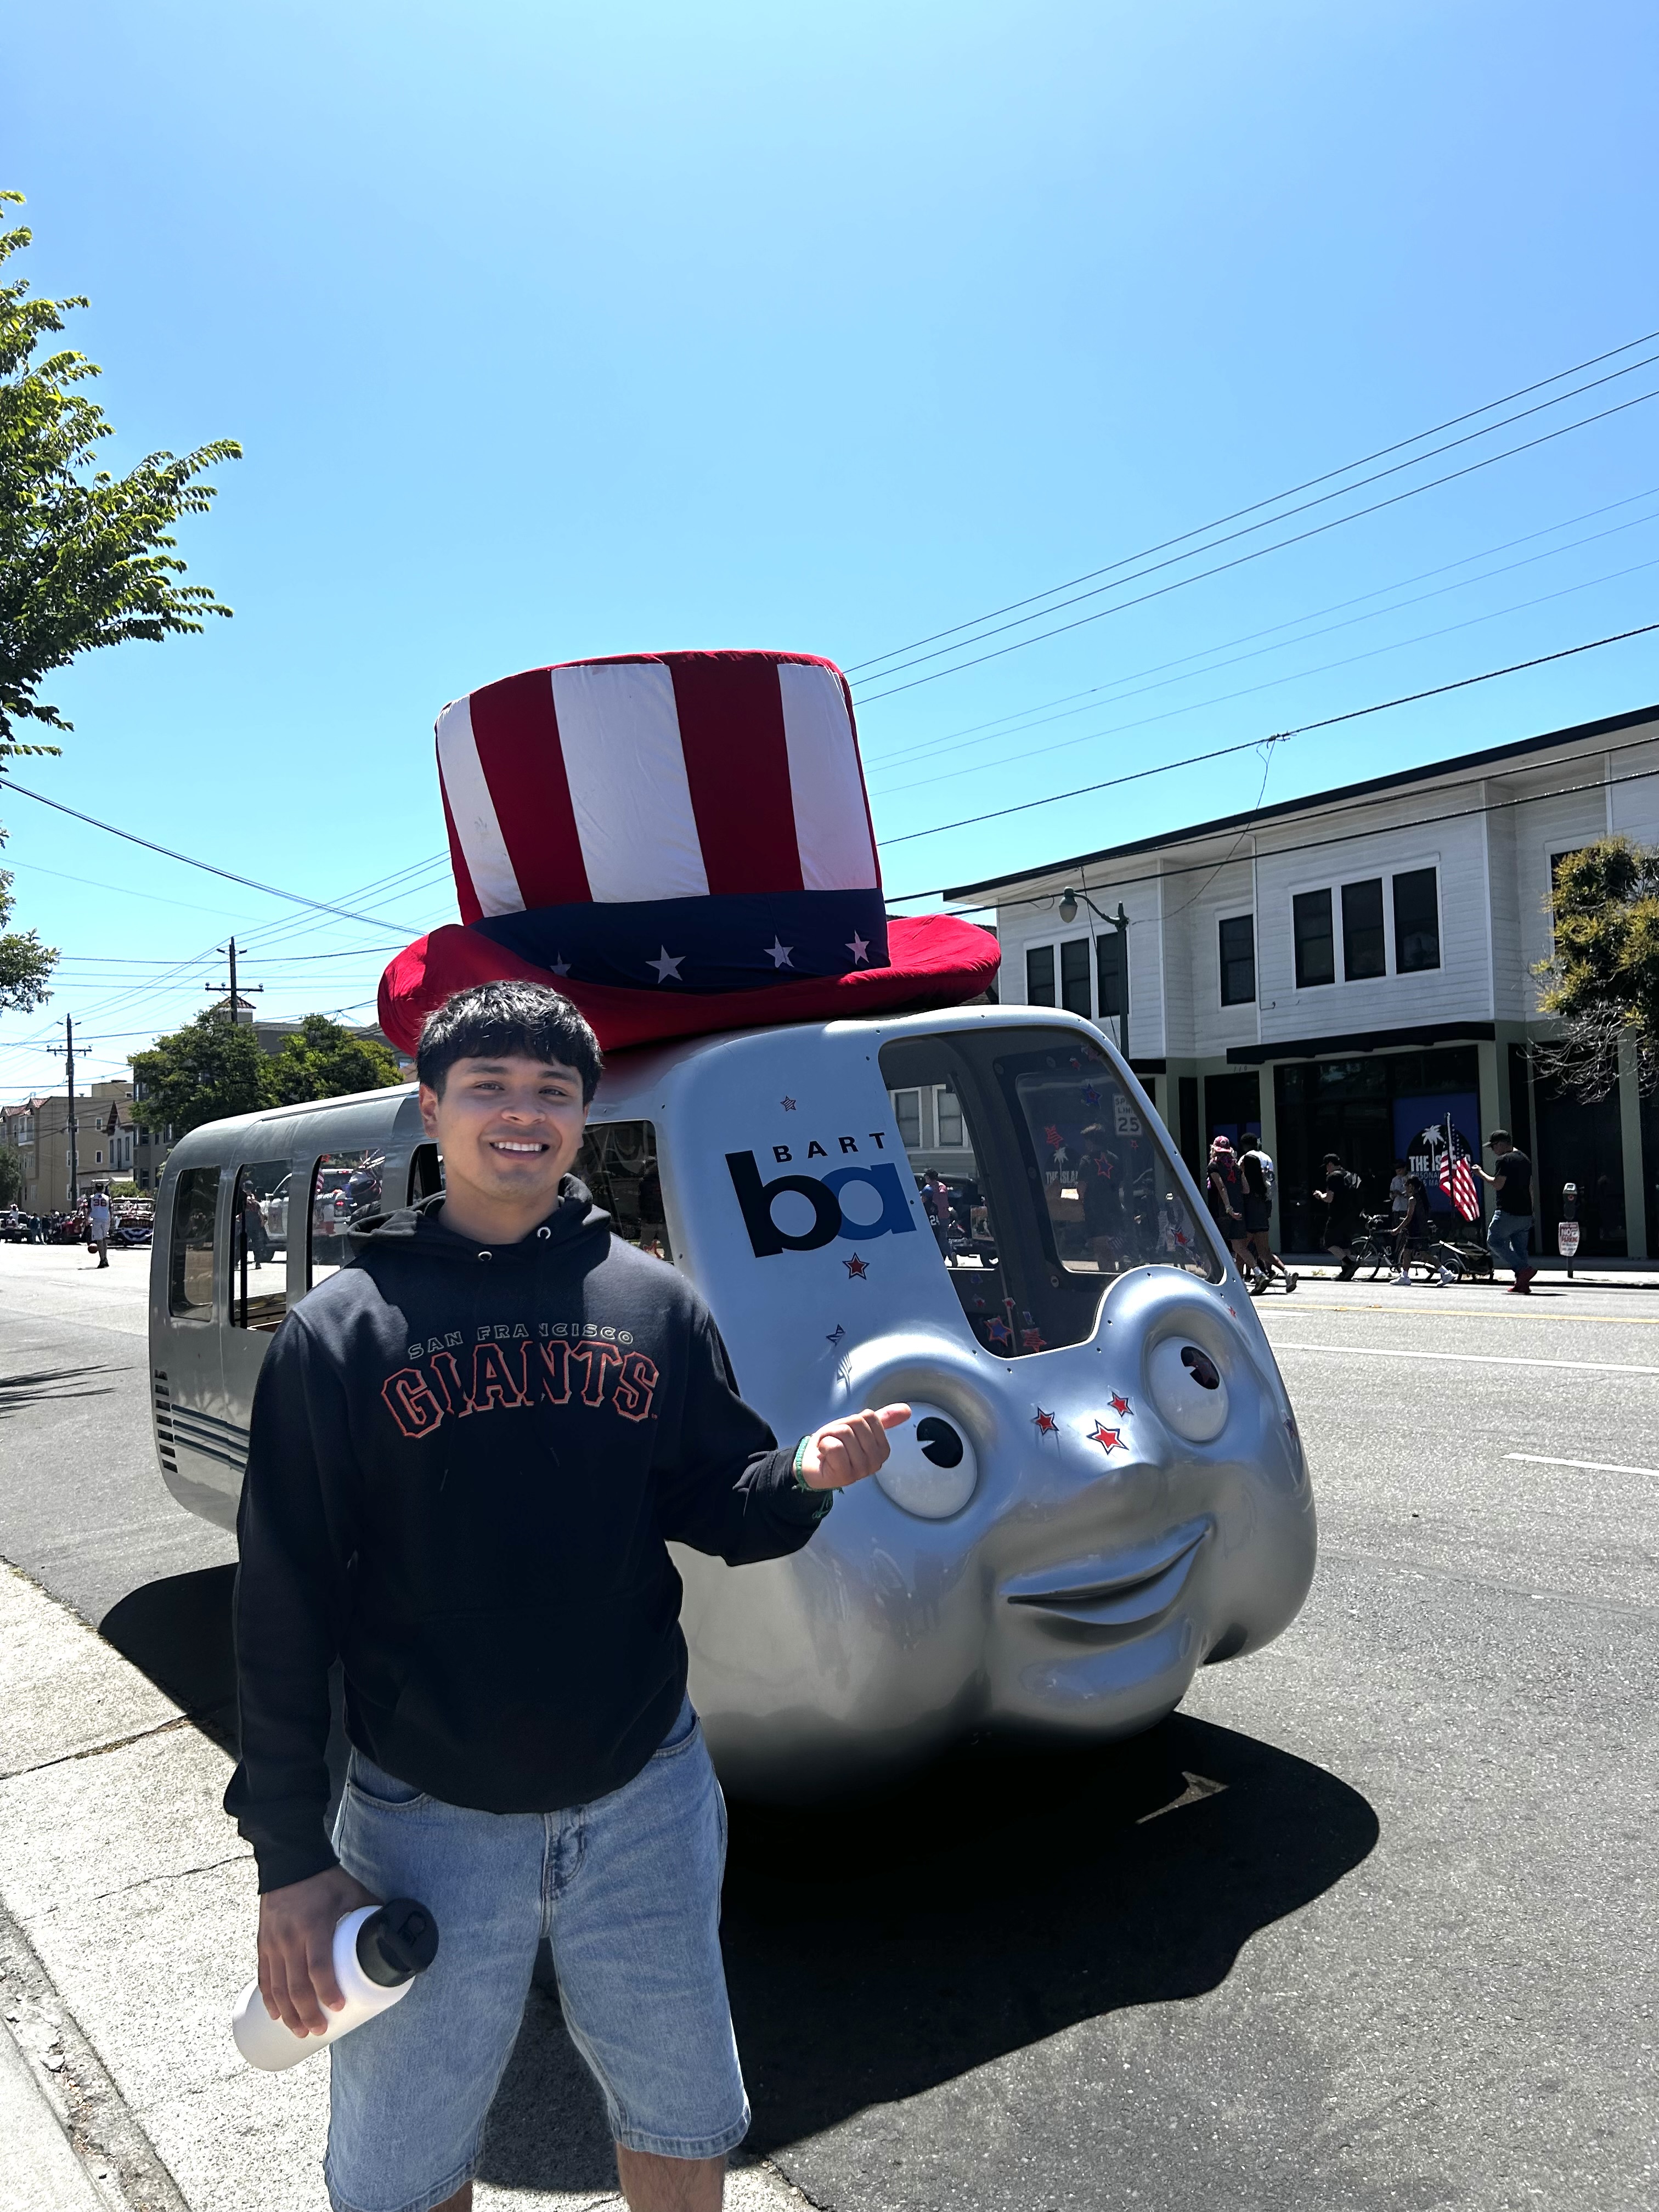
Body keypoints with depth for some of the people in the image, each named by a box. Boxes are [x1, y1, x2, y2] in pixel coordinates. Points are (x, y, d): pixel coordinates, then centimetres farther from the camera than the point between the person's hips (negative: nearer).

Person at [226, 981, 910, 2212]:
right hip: (429, 1822, -1)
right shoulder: (341, 1332, -8)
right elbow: (282, 1609, -6)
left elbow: (714, 1509, 4)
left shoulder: (656, 1305, -2)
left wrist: (804, 1478, -18)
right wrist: (289, 1855, -5)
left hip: (646, 1804, 2)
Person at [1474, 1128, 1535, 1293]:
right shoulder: (1525, 1159, 18)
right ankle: (1522, 1284, 7)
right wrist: (1529, 1213, 24)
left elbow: (1498, 1185, -18)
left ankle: (1523, 1270, -13)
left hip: (1507, 1213, -9)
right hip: (1525, 1214, 9)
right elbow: (1530, 1188, 21)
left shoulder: (1504, 1160, -11)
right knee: (1520, 1248, 11)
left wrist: (1481, 1173, -4)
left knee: (1494, 1242, -1)